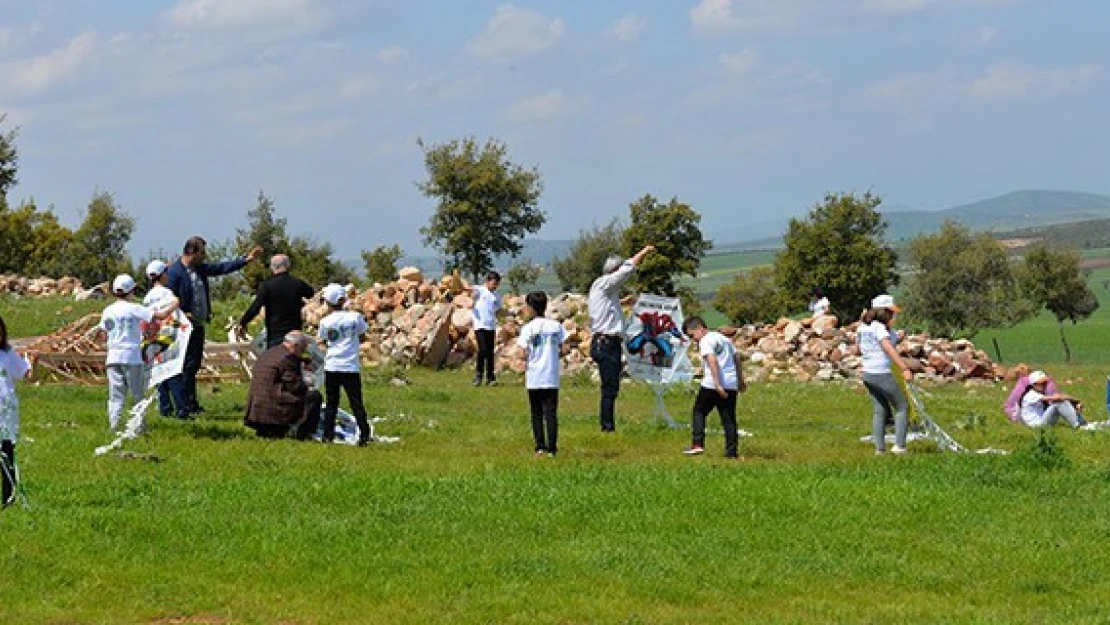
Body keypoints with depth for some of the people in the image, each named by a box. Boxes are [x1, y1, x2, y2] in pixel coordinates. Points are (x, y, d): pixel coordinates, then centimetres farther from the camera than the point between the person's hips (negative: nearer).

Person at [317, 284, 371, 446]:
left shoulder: (325, 322, -4)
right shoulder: (354, 317, -6)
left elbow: (322, 341, 9)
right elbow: (362, 330, 10)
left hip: (331, 366, 1)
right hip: (350, 367, -1)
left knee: (331, 402, 8)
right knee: (356, 402, 3)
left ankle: (328, 435, 5)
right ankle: (364, 434, 0)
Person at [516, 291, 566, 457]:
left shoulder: (528, 328, -6)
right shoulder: (556, 326, 2)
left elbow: (525, 353, -9)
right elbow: (561, 346, 3)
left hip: (534, 377, -2)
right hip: (552, 377, 2)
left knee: (536, 413, 9)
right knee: (551, 413, 2)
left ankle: (540, 446, 6)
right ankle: (552, 448, -1)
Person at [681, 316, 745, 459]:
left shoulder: (705, 341, -6)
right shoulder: (724, 338, 19)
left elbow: (713, 362, -19)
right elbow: (735, 360, 23)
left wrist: (717, 384, -25)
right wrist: (741, 381, 28)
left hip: (712, 384, -6)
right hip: (731, 384, 6)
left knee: (699, 411, 10)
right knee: (729, 418, 7)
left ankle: (697, 445, 1)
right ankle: (732, 451, 1)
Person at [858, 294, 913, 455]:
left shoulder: (862, 327, 9)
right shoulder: (879, 328, -16)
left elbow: (858, 349, 24)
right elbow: (890, 349, -29)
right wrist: (905, 369, -36)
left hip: (868, 374, 8)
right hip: (883, 375, -8)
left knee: (879, 411, 17)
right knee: (902, 407, 5)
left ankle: (879, 448, 15)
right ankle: (899, 445, -1)